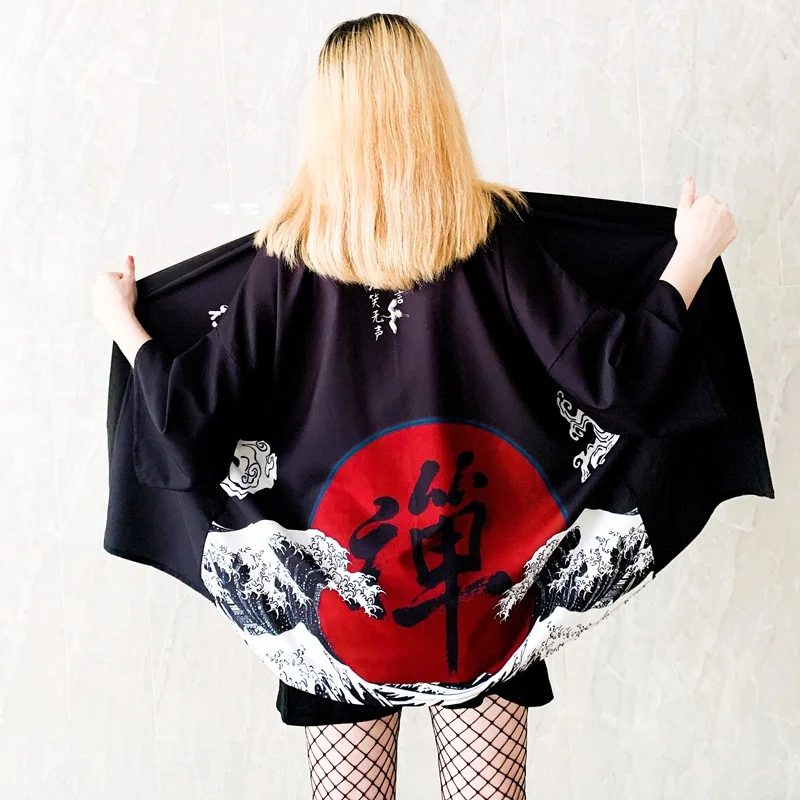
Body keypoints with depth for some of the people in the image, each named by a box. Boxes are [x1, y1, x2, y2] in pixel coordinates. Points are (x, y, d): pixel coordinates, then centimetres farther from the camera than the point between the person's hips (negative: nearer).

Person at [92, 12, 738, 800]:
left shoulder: (289, 255, -6)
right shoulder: (493, 231, -7)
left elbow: (192, 417, -5)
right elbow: (608, 373, -11)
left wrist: (120, 321, 14)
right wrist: (695, 252, 4)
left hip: (340, 571, 1)